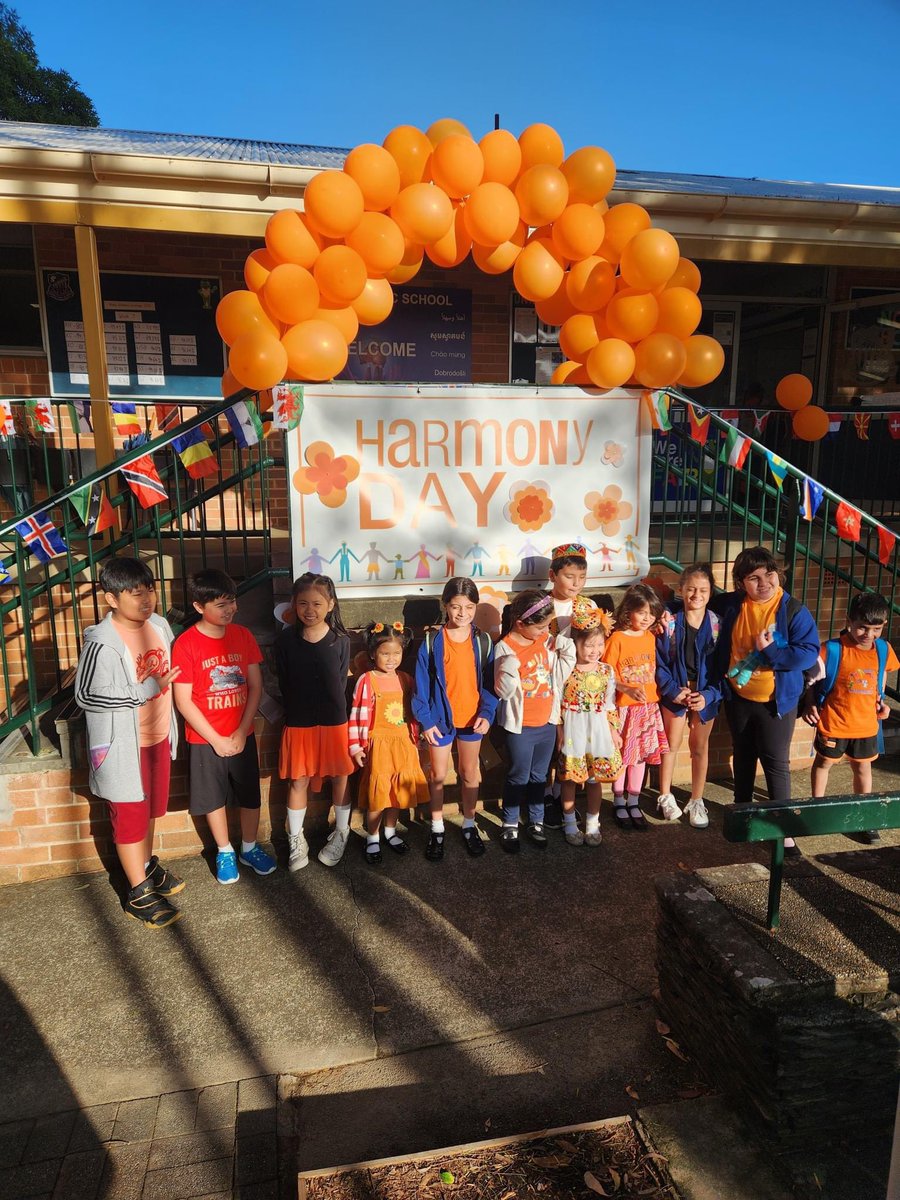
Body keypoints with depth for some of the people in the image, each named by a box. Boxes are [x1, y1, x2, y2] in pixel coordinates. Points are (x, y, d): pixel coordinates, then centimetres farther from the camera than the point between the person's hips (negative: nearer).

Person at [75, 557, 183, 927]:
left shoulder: (159, 625, -2)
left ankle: (147, 865, 47)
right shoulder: (102, 644, -24)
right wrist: (147, 689, -24)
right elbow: (85, 696, -22)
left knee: (150, 807, 24)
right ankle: (139, 894, 25)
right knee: (129, 816, 9)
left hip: (158, 736, 7)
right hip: (125, 744, -6)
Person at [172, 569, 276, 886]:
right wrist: (216, 740, -12)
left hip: (242, 735, 3)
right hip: (205, 739, -3)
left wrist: (241, 732, -8)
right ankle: (224, 852, 34)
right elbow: (183, 700, -13)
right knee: (214, 798, 13)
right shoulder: (186, 644, -15)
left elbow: (255, 687, -1)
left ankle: (249, 848, 35)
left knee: (250, 795, 13)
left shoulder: (243, 636, -4)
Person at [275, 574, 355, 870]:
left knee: (339, 778, 12)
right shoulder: (285, 640, -5)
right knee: (299, 781, 10)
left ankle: (341, 833, 32)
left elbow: (340, 684, -1)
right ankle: (296, 839, 27)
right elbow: (284, 684, 1)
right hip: (298, 723, 0)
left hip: (334, 722, 0)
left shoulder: (340, 640, -7)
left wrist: (334, 713, -2)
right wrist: (295, 714, 0)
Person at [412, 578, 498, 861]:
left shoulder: (483, 642, -6)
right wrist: (425, 720, -10)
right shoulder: (432, 643, -12)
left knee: (470, 773, 16)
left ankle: (469, 825, 34)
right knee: (438, 775, 13)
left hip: (472, 718, 2)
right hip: (441, 718, -1)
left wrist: (486, 713, -13)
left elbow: (489, 683, -2)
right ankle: (437, 829, 29)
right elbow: (421, 685, -8)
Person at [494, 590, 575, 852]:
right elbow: (503, 691, -17)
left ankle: (536, 822, 35)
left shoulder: (548, 641, -1)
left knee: (539, 777, 18)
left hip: (547, 723, 5)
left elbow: (558, 677, 5)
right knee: (518, 778, 9)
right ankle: (510, 826, 27)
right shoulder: (505, 648, -17)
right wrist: (510, 669, -35)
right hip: (521, 727, -5)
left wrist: (566, 652, -7)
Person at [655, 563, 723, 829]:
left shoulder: (717, 624, -7)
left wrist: (708, 695, -16)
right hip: (675, 692, -1)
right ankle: (665, 796, 29)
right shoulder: (670, 622, -10)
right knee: (672, 744, 12)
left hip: (706, 694, 1)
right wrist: (674, 691, -17)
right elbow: (659, 661, -8)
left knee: (700, 747, 13)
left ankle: (696, 801, 28)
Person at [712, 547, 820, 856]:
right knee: (743, 756, 20)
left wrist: (771, 651, -26)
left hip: (776, 702, -4)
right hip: (737, 698, 4)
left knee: (776, 763, 1)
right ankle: (741, 807, 39)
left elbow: (809, 652, -18)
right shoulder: (731, 604, -5)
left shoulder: (794, 611, -16)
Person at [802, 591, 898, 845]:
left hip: (866, 724, 4)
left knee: (863, 768, 18)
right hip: (833, 722, -3)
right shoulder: (832, 649, -21)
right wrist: (811, 704, -14)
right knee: (824, 762, 17)